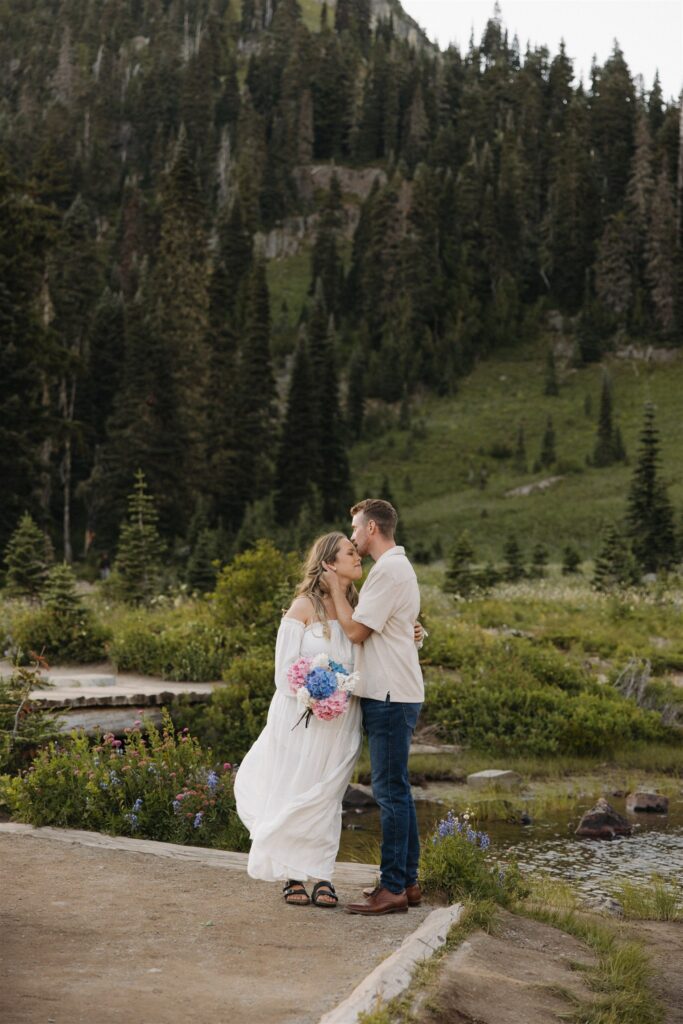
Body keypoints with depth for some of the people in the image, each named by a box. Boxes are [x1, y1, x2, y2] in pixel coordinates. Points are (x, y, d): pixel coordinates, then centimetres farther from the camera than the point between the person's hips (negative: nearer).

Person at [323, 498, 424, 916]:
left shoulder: (388, 571, -15)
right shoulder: (399, 567, 19)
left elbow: (356, 630, -13)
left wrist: (337, 588, -3)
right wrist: (343, 590, 12)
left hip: (391, 697, -11)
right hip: (394, 693, 11)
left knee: (390, 790, -8)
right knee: (397, 789, 14)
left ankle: (393, 888, -5)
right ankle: (408, 881, 20)